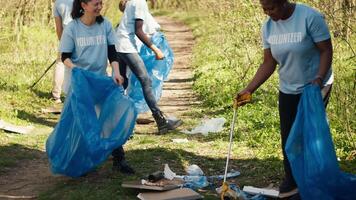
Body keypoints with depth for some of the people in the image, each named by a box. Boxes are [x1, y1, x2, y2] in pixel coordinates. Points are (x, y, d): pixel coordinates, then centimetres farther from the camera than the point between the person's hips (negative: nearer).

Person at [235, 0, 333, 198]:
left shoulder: (310, 17, -20)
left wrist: (319, 79, -28)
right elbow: (269, 63, 3)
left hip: (315, 88, -5)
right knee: (288, 137, 7)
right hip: (288, 91, 5)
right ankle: (292, 181, 18)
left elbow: (326, 50, -15)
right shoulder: (268, 27, -2)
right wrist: (249, 89, -4)